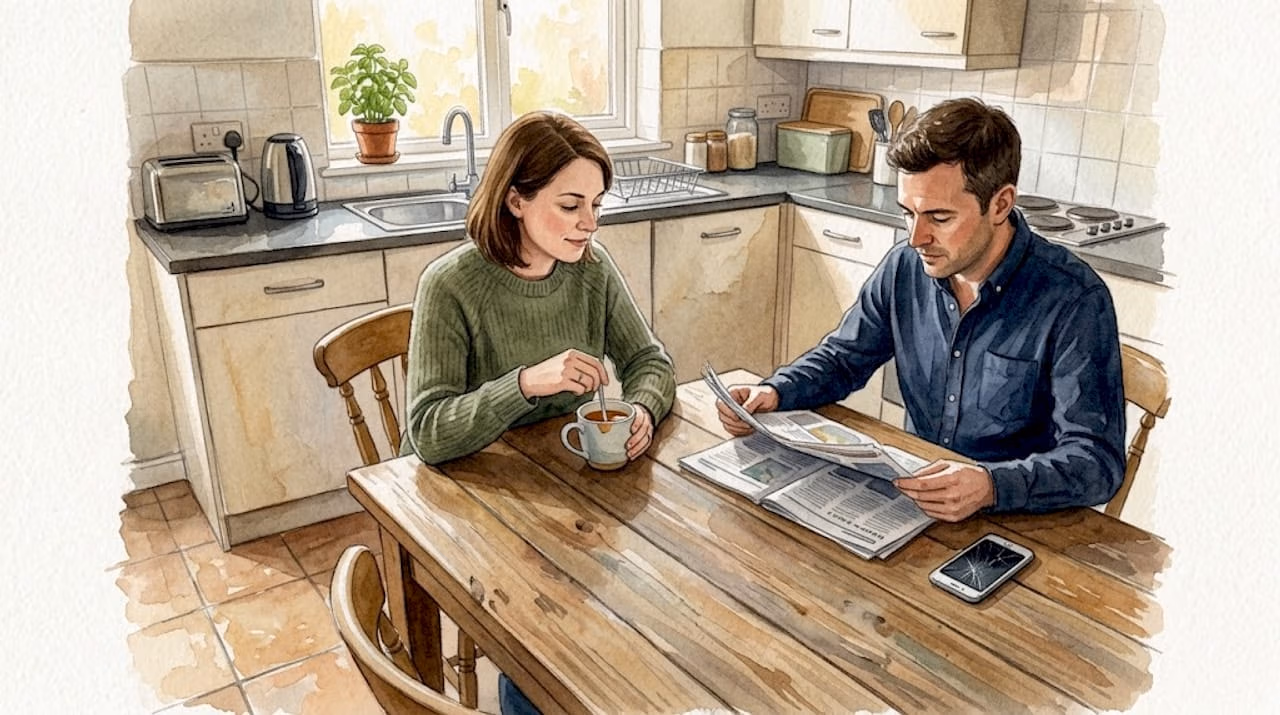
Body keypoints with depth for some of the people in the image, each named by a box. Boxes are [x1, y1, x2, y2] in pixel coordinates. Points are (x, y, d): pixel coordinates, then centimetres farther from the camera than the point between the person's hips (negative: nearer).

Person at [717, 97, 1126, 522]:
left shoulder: (1073, 300, -17)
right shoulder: (905, 267, -1)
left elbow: (1097, 460, -20)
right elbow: (843, 358, 11)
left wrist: (992, 486, -38)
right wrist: (773, 392, -8)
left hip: (1020, 519, -5)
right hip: (910, 493, 5)